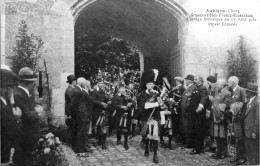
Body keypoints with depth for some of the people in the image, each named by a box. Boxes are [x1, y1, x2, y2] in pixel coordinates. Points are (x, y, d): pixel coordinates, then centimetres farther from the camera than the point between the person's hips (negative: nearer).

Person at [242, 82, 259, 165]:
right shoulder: (248, 102, 11)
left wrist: (255, 132, -19)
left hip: (253, 133, -9)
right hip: (247, 132, 9)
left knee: (255, 151, 2)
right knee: (249, 151, 18)